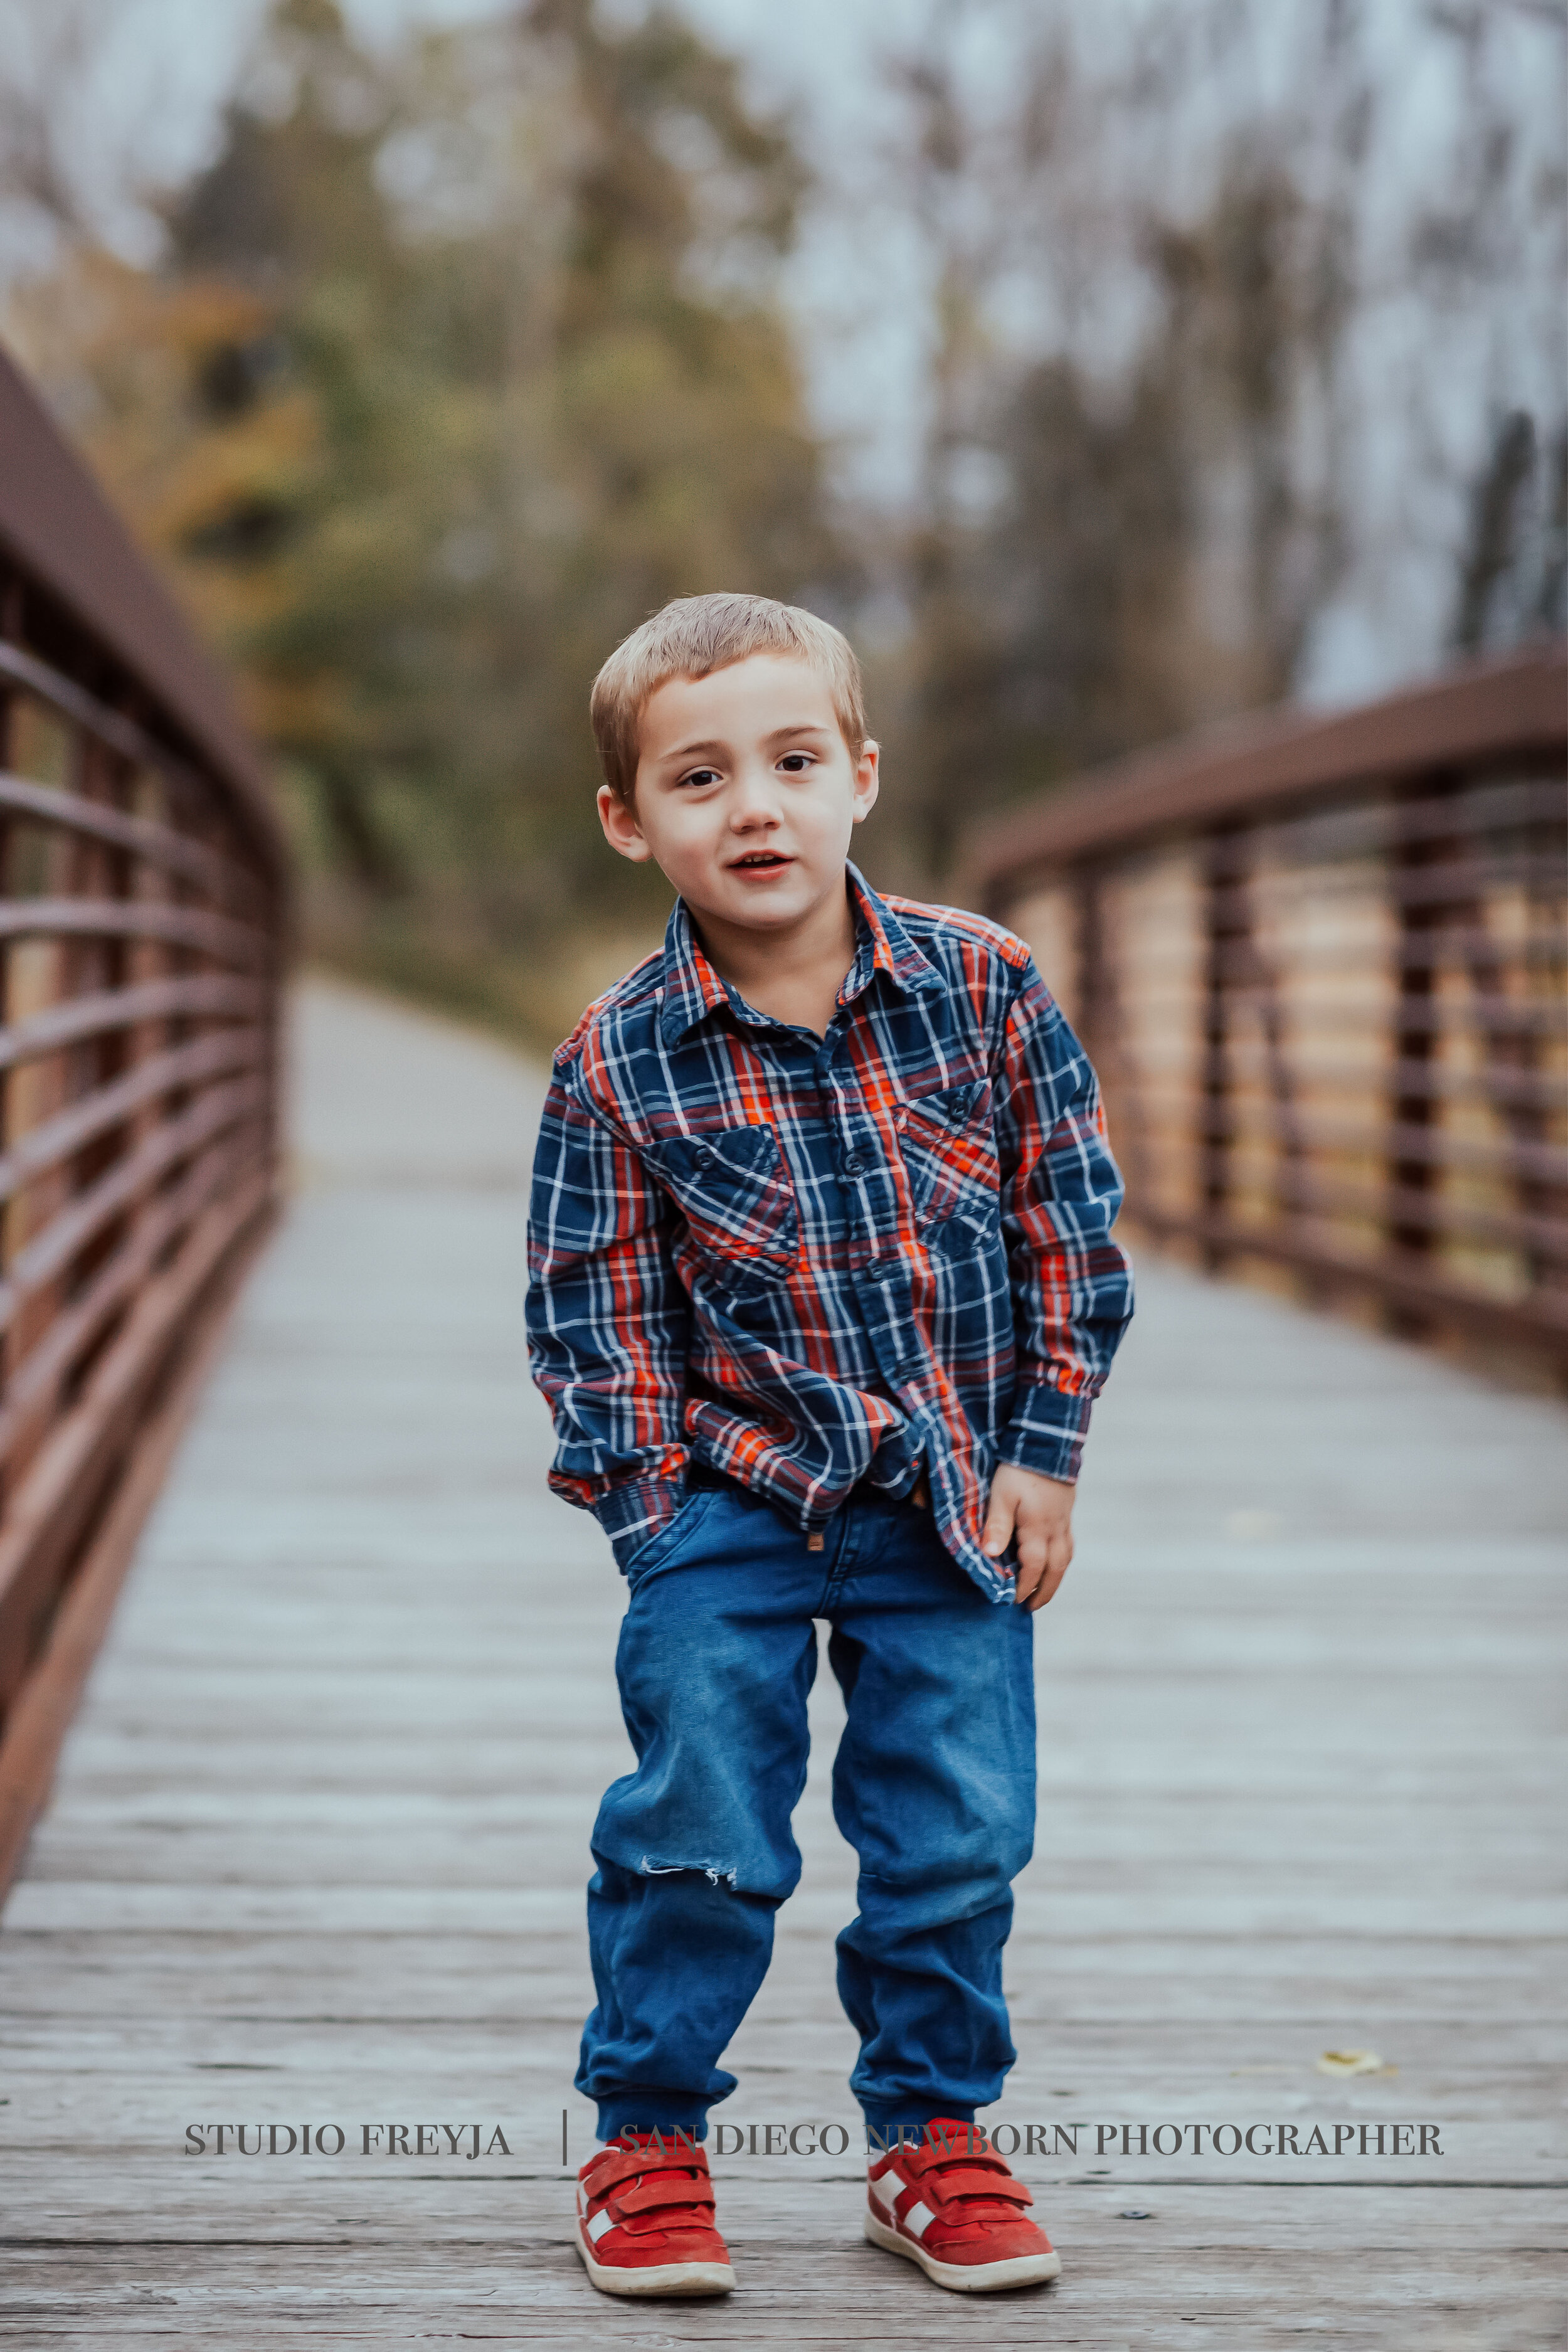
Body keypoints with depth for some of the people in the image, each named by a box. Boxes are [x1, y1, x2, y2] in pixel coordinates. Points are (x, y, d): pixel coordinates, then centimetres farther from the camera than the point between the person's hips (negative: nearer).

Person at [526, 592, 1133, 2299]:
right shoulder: (619, 1064, -9)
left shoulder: (983, 988, -6)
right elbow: (596, 1314, -2)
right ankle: (644, 2140, 18)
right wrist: (659, 1531, -6)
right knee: (699, 1832, 0)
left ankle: (931, 2134, 24)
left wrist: (1043, 1452, -1)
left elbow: (1068, 1223, 1)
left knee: (956, 1833, 6)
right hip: (734, 1499, -1)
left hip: (953, 1504, 2)